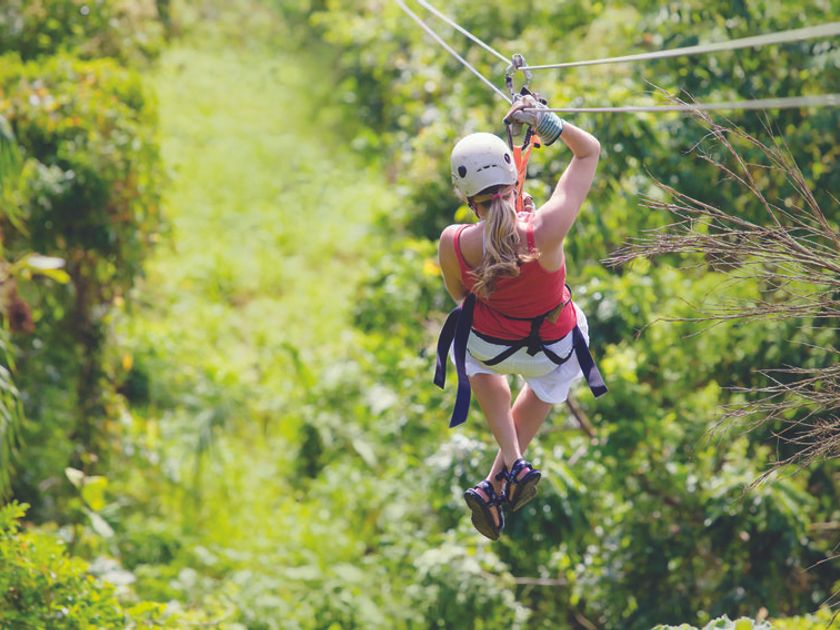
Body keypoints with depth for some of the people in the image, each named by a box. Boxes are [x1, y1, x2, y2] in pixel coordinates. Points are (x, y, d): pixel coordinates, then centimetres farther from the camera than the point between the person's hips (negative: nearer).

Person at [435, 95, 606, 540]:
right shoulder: (545, 230, -38)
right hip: (556, 348, 0)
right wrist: (546, 122, -29)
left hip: (490, 346, 0)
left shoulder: (453, 244, -32)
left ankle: (513, 462, 29)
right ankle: (498, 483, 36)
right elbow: (589, 150, -23)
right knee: (546, 385, 39)